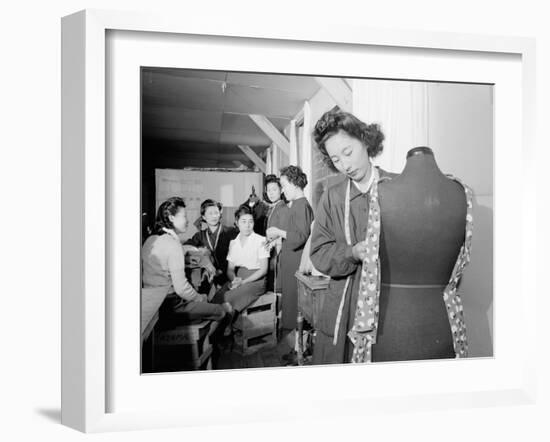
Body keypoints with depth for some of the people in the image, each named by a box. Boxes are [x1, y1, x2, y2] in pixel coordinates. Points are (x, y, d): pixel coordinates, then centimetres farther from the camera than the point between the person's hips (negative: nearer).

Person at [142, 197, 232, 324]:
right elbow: (181, 288, -23)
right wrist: (200, 298, -4)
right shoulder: (173, 244, -20)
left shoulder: (150, 240, 7)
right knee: (220, 311, -3)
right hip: (170, 307, -9)